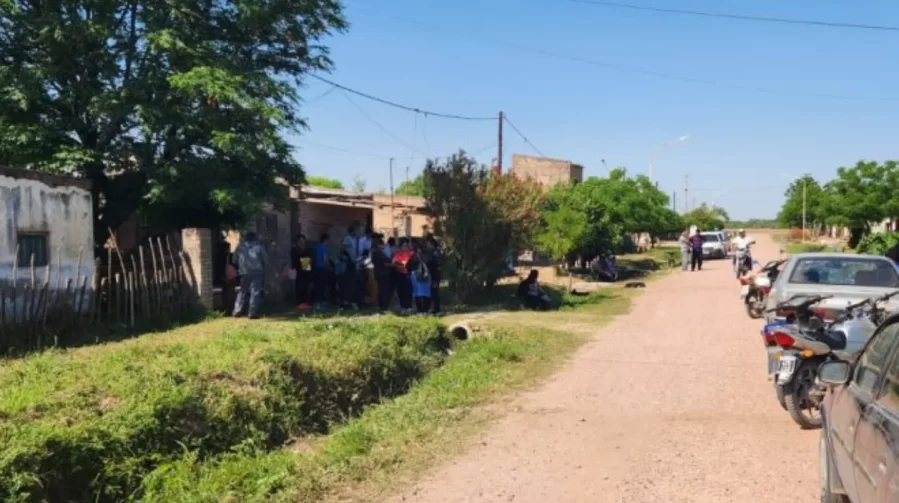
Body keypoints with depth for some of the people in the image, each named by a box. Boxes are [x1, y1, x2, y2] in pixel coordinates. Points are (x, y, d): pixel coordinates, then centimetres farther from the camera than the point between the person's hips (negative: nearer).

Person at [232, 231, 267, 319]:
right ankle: (253, 313, -8)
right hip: (257, 272, -3)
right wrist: (263, 266, 20)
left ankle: (237, 311, 16)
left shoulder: (240, 246, 6)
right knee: (255, 292, -2)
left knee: (242, 292, 16)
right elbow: (265, 259, 2)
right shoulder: (259, 246, -1)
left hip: (244, 272, 3)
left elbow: (235, 259, 8)